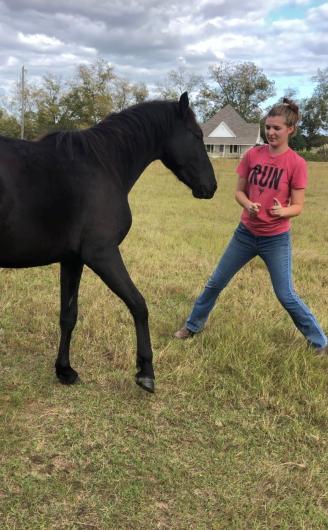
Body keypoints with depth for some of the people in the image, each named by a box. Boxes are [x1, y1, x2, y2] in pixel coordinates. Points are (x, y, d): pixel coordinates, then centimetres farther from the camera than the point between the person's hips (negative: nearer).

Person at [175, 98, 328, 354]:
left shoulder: (296, 163, -12)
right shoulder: (252, 155, -2)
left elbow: (297, 206, -9)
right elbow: (239, 191, 5)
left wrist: (282, 211, -31)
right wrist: (248, 205, -17)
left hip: (276, 239, -4)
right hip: (246, 233, 4)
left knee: (286, 296, -2)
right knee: (216, 283, 12)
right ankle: (193, 325, 33)